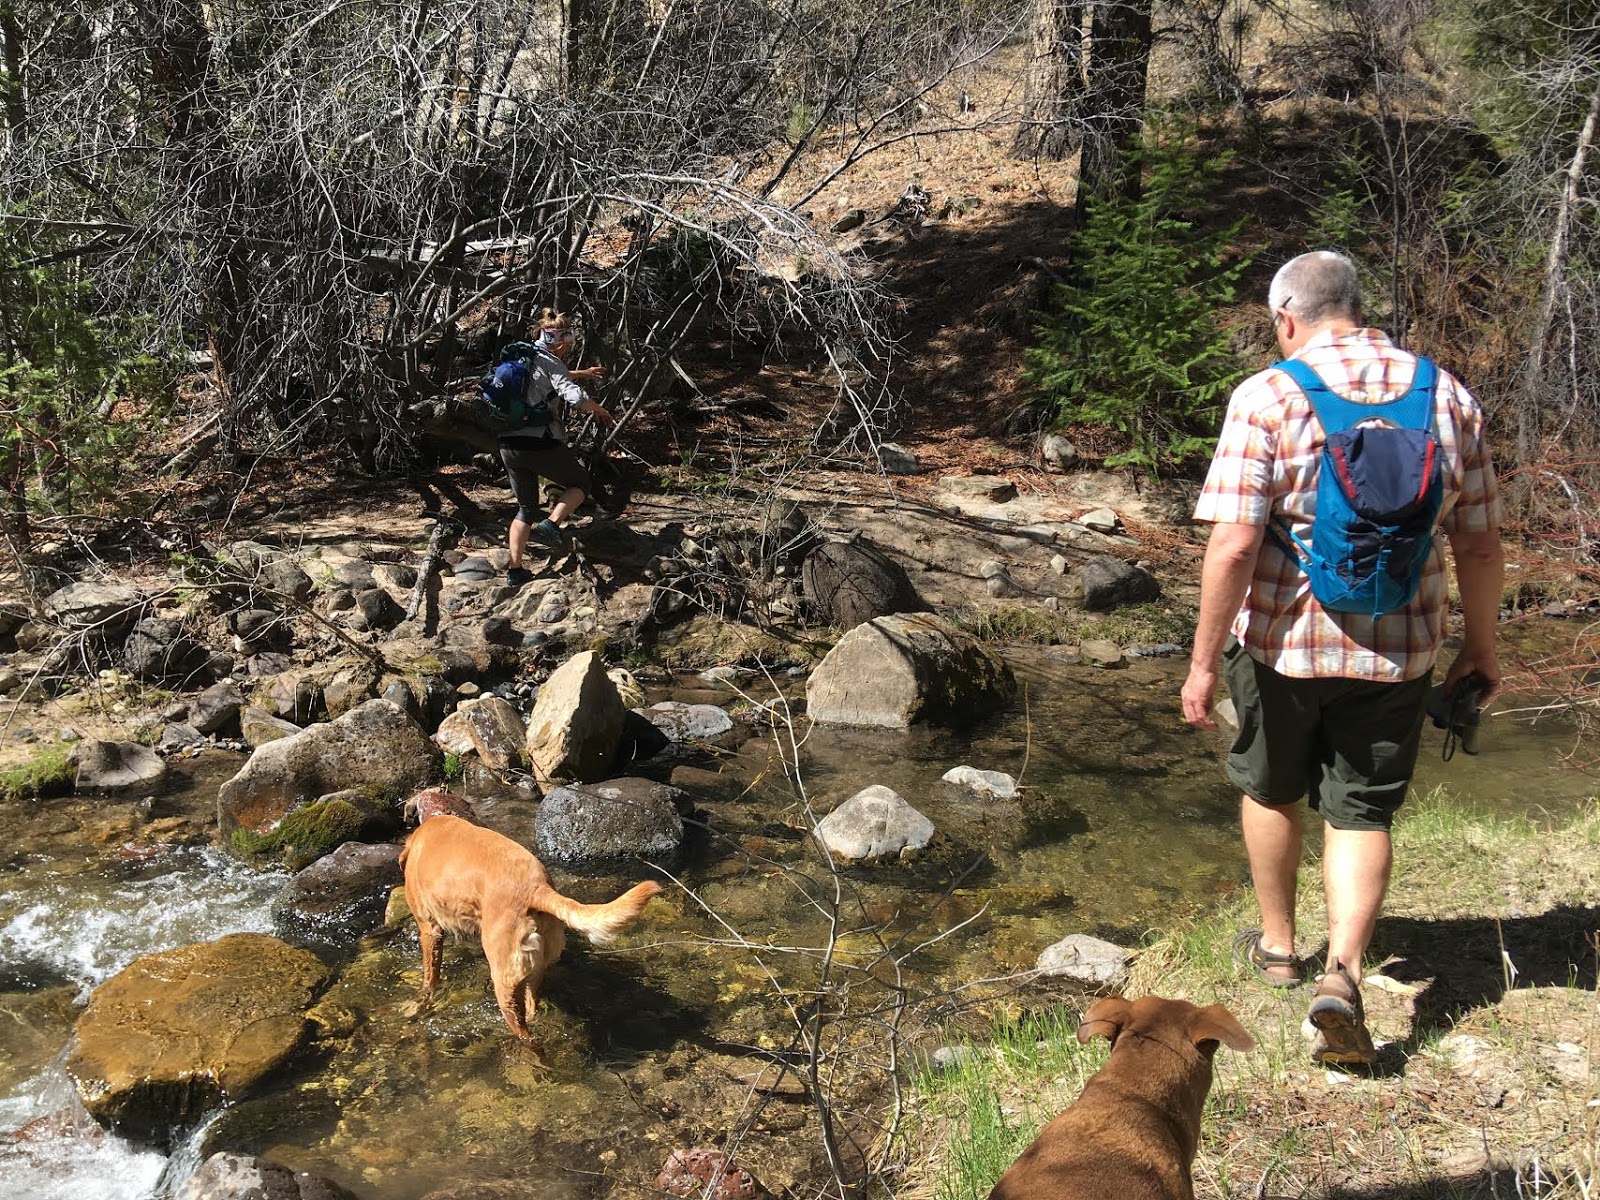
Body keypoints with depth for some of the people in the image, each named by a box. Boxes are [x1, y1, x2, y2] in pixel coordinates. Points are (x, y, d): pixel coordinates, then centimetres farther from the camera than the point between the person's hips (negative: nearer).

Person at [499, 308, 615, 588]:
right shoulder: (549, 362, -8)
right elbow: (575, 398, -22)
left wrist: (581, 373, 44)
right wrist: (599, 410, -3)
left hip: (509, 446, 7)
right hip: (540, 444, -7)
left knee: (525, 508, 19)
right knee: (581, 483, 17)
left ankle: (514, 571, 15)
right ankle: (550, 524, -7)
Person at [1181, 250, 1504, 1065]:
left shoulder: (1268, 397, -13)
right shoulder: (1447, 397, 0)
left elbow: (1232, 545, -20)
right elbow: (1480, 545, 4)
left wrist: (1204, 661, -13)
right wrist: (1480, 648, 16)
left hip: (1279, 640, -2)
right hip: (1396, 651, 2)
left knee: (1271, 792, 20)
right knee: (1362, 813, 12)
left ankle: (1277, 946, 36)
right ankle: (1342, 975, -2)